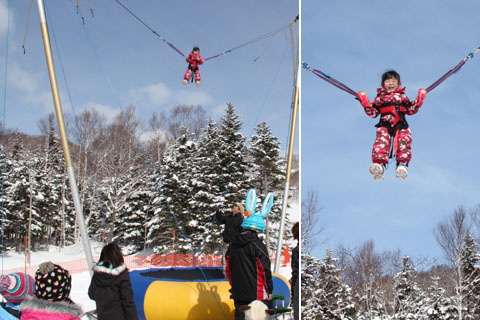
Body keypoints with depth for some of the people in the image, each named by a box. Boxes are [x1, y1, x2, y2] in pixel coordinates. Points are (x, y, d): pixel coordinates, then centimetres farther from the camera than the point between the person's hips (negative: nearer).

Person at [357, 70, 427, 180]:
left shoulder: (403, 96, 28)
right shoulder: (380, 97, 25)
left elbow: (410, 110, 24)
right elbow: (373, 113, 19)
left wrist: (418, 101, 13)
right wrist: (365, 104, 6)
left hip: (401, 124, 1)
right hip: (385, 124, -1)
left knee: (404, 140, -25)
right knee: (382, 140, -28)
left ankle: (402, 165, -36)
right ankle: (379, 164, -44)